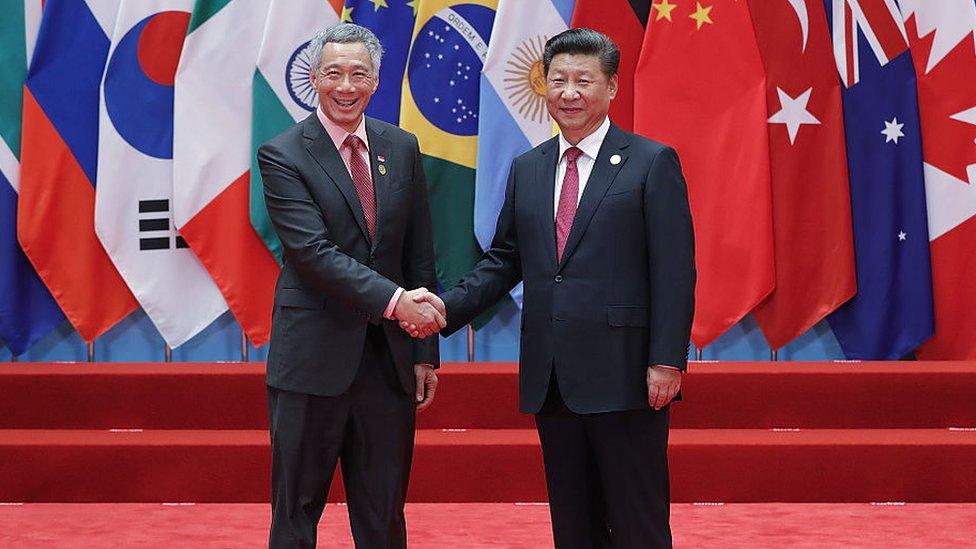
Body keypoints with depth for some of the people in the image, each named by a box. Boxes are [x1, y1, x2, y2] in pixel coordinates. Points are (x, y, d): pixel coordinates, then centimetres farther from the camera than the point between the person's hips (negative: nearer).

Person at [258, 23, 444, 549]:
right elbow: (312, 250, -17)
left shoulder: (402, 148, 8)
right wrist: (393, 301, -26)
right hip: (314, 358, -4)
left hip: (390, 358, 4)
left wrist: (425, 351, 8)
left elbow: (420, 254, 11)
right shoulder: (282, 155, -6)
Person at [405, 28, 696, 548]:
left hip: (623, 375, -5)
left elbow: (674, 271, -7)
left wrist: (666, 361, -14)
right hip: (551, 380, 5)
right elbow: (504, 260, 16)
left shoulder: (652, 163, -3)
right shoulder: (526, 169, 14)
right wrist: (449, 306, -2)